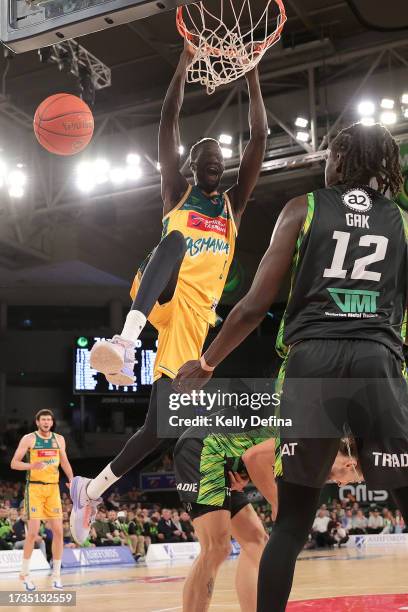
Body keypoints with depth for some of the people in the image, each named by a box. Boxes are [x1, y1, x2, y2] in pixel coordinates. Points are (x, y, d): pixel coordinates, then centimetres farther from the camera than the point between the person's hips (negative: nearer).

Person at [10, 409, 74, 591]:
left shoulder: (59, 439, 10)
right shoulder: (28, 439, -3)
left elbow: (64, 462, 19)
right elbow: (14, 463, -5)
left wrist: (72, 479, 3)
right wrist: (32, 465, -23)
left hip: (53, 488, 4)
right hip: (34, 487, -4)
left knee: (58, 531, -1)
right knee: (33, 531, -9)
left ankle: (56, 574, 9)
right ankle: (24, 573, 6)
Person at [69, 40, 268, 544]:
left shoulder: (233, 202, 21)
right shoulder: (177, 192, 16)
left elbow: (259, 137, 12)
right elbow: (168, 122, 6)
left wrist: (252, 75, 5)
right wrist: (185, 62, 0)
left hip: (196, 315, 3)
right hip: (164, 295, -3)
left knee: (155, 429, -1)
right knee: (175, 239, -38)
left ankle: (90, 490, 16)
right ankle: (126, 340, -57)